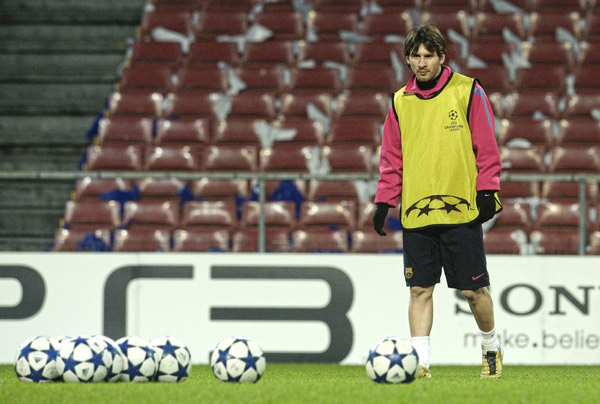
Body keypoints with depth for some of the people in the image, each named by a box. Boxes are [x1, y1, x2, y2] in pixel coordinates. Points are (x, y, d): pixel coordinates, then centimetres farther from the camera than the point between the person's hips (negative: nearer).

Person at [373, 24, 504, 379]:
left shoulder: (467, 91, -1)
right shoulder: (401, 102, 9)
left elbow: (486, 148, -1)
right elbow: (392, 159, 14)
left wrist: (487, 191, -8)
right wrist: (384, 201, 6)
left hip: (460, 208, -3)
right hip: (416, 213, 3)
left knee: (473, 289, 3)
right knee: (420, 288, -2)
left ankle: (491, 347, 25)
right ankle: (421, 361, -1)